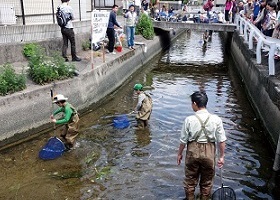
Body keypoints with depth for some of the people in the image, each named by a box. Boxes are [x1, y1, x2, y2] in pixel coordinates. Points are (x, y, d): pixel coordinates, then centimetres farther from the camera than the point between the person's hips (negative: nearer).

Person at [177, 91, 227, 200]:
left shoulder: (189, 120, -16)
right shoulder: (216, 119, -13)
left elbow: (183, 140, -8)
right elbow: (221, 140, -7)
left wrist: (179, 153, 8)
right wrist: (221, 156, 6)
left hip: (193, 151, -1)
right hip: (209, 153, 1)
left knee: (190, 180, 20)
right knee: (207, 182, 21)